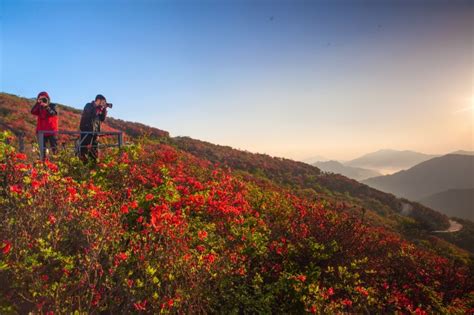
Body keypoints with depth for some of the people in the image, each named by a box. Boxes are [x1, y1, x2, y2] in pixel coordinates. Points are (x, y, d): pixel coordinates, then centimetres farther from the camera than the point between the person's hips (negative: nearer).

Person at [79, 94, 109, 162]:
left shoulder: (98, 108, 16)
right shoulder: (89, 106, -5)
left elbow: (102, 119, 13)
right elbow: (91, 114, -23)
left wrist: (104, 109, 3)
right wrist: (100, 108, -16)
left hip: (94, 132, 8)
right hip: (86, 131, -8)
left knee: (95, 151, 8)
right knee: (85, 149, -10)